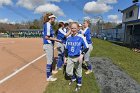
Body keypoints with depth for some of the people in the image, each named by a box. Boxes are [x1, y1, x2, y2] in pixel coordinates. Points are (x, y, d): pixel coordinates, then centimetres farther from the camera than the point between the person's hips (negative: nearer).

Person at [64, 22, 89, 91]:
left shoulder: (81, 37, -12)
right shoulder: (68, 38, 3)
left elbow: (86, 47, -9)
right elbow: (66, 48, 11)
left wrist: (82, 54, -23)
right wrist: (65, 57, 11)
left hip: (78, 58, -4)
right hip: (70, 58, 4)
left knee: (78, 71, 11)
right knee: (68, 72, 11)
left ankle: (79, 84, 37)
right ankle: (73, 78, 44)